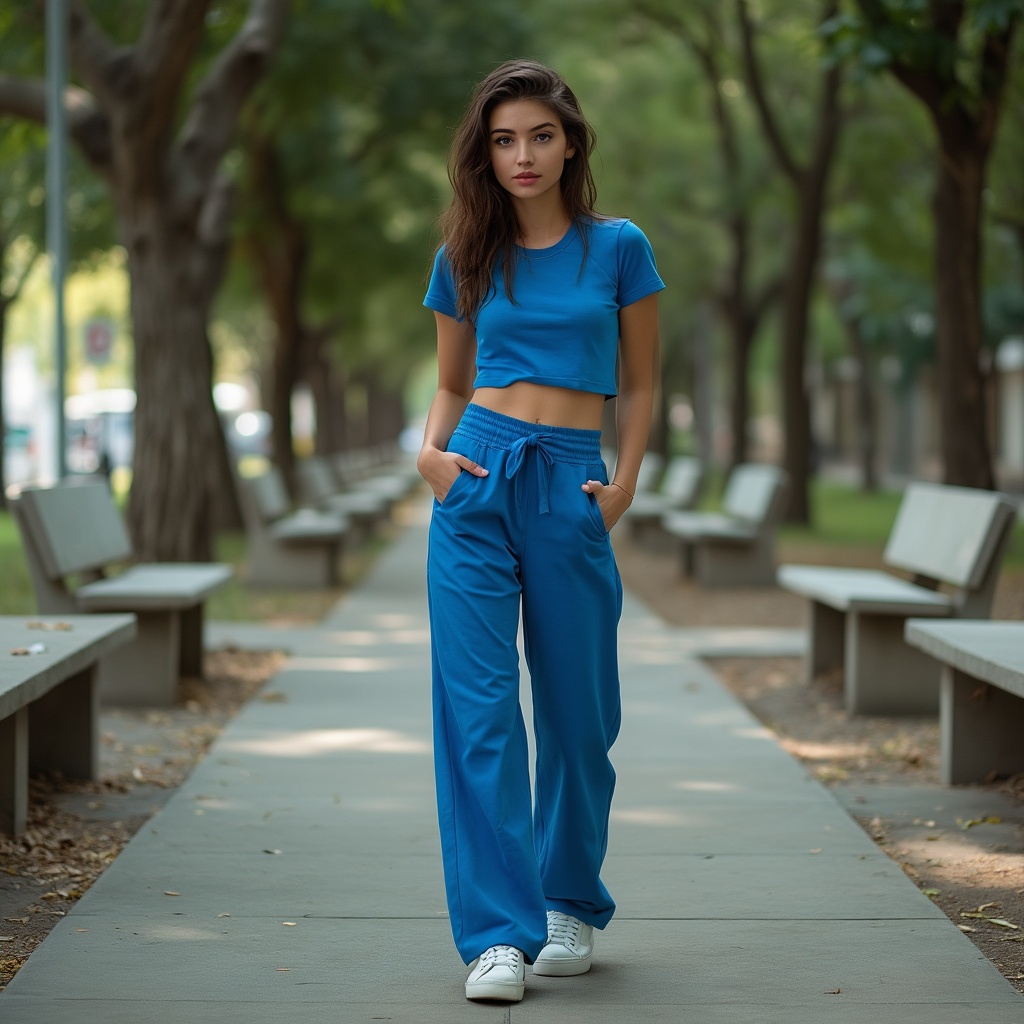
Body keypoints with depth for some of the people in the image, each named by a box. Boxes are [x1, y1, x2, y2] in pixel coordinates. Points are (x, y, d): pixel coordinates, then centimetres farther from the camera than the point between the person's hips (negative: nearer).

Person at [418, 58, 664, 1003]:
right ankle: (499, 935, -4)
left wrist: (625, 484, -3)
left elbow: (639, 383, 9)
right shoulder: (466, 258, 8)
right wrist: (431, 451, -3)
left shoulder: (618, 247, 4)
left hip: (571, 492, -1)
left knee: (577, 712, 7)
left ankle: (573, 908, 27)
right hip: (475, 483, 1)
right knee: (477, 709, -7)